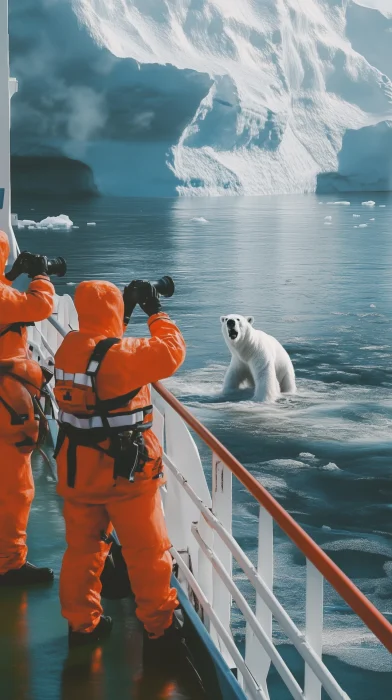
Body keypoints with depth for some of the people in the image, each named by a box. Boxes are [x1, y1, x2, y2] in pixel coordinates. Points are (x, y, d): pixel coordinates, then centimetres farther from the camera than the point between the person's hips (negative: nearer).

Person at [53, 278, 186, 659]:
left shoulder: (67, 348, 0)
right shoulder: (119, 353, -22)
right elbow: (171, 351, -16)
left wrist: (126, 313, 16)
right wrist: (156, 312, -5)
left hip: (77, 468, 7)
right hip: (124, 470, -7)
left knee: (82, 546, 18)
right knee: (147, 550, 8)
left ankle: (82, 622, 28)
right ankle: (159, 625, 19)